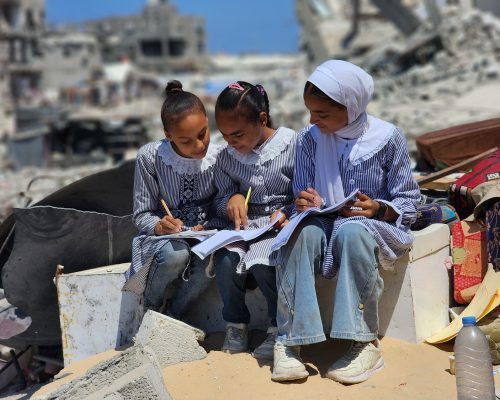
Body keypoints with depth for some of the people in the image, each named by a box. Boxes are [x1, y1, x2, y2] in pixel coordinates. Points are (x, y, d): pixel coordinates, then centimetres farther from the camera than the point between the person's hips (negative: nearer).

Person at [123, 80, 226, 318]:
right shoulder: (150, 157, -12)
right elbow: (142, 215, -4)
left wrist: (207, 227, -21)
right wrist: (159, 226, -26)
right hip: (163, 237, -1)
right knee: (176, 254, -37)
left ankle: (172, 316, -7)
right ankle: (151, 310, -3)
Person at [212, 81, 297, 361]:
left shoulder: (291, 146, -6)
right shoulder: (227, 157, 9)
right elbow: (222, 197, 16)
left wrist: (287, 213, -20)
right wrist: (233, 198, -7)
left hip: (280, 224, -4)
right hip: (244, 225, 4)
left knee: (261, 263, -33)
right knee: (226, 260, -27)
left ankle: (280, 328, -7)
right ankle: (236, 325, 0)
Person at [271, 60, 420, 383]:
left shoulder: (388, 138, -6)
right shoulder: (310, 140, 2)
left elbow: (409, 200, -2)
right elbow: (302, 195, 8)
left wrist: (378, 208, -22)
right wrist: (305, 203, -16)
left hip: (375, 226, -2)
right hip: (325, 223, 3)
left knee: (351, 233, -39)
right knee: (302, 232, -34)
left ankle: (365, 342, -30)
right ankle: (290, 338, -30)